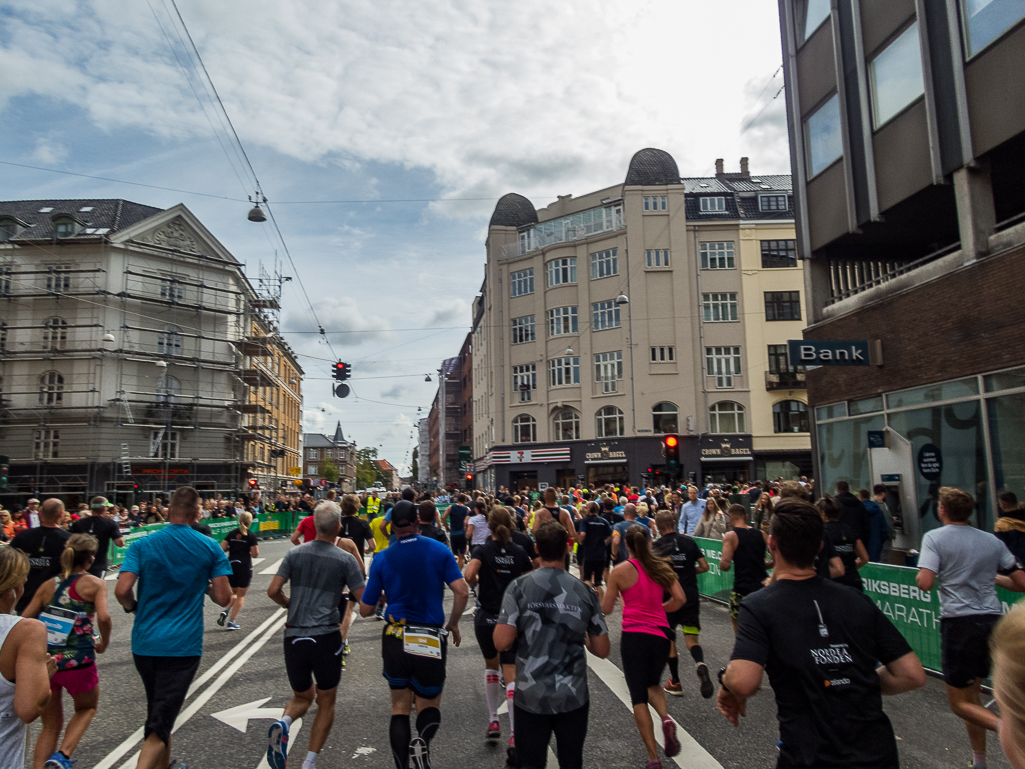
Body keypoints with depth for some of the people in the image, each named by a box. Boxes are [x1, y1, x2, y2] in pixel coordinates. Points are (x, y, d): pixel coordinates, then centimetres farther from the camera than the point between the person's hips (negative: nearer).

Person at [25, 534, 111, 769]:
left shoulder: (48, 585, 9)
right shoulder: (95, 584, -4)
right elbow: (103, 617, -17)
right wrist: (104, 644, 0)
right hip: (77, 661, -4)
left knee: (50, 726, 21)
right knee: (87, 708, 24)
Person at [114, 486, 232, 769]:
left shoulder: (142, 545, -2)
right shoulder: (210, 547, -4)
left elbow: (122, 590, -12)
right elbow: (223, 598, -6)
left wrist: (133, 607, 9)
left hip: (145, 642, 3)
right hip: (183, 645, -3)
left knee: (157, 711, 24)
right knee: (160, 723, -2)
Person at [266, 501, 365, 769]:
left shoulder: (295, 554, 3)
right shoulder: (345, 559, -6)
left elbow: (273, 591, 1)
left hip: (294, 636, 3)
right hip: (326, 636, -3)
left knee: (302, 696, 23)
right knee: (326, 702, 16)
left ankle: (283, 723, -7)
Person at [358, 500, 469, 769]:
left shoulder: (382, 559, 0)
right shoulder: (439, 551, -3)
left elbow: (365, 610, 3)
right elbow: (462, 591, -11)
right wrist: (453, 624, 4)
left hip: (396, 639, 1)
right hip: (431, 642, -1)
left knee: (400, 709, 15)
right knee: (429, 706, 15)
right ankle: (423, 741, -15)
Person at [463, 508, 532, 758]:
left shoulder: (483, 550, -7)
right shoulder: (519, 552, 0)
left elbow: (468, 576, -23)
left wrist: (476, 581, -2)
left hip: (487, 617, 0)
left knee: (491, 665, 24)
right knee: (511, 676, -1)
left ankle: (493, 721, 27)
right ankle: (514, 735, -12)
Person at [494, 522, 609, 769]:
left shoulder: (519, 587, -10)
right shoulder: (585, 592, -4)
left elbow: (502, 643, -14)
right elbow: (602, 650, 0)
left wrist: (522, 630, 5)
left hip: (530, 697, -1)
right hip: (573, 697, 1)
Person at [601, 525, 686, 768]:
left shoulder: (620, 571, -6)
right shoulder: (661, 567, 3)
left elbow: (606, 609, -2)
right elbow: (680, 599, 0)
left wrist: (599, 595, 19)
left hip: (633, 636, -3)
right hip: (660, 635, 3)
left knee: (639, 697, 9)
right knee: (653, 684, 26)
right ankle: (666, 718, -3)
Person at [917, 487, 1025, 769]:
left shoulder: (935, 537, -9)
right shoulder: (992, 541, 7)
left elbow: (925, 583, -19)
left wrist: (919, 576, 3)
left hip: (959, 622, -6)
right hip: (992, 620, 6)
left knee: (959, 702, 5)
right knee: (971, 694, 21)